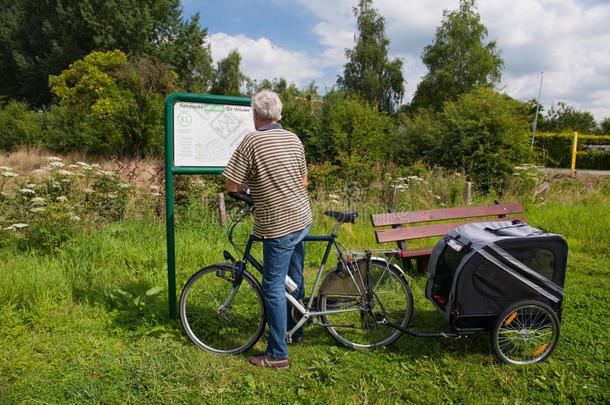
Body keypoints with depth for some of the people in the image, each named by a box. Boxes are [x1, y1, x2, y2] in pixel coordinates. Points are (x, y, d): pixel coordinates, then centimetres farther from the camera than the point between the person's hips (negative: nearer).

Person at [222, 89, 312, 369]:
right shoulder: (294, 139, 9)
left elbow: (231, 185, -10)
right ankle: (295, 331, 40)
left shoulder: (252, 141, -12)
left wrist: (248, 187, 10)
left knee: (274, 287, 1)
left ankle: (278, 354, 10)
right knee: (295, 278, 22)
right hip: (303, 219, 8)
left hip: (278, 225, -8)